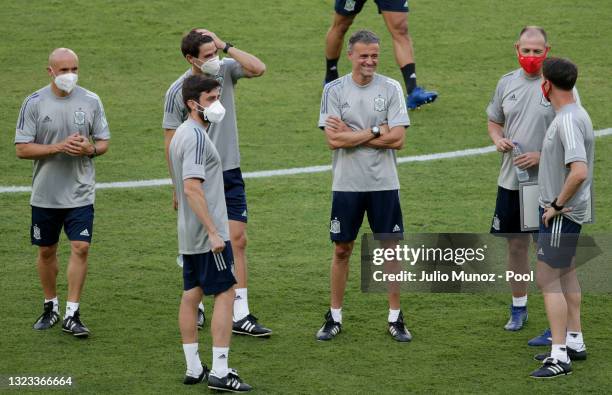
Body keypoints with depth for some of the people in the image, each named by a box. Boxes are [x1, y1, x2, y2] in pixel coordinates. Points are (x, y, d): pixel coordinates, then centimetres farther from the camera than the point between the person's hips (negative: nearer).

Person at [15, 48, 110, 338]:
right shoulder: (34, 103, -5)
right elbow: (22, 149, -8)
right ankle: (50, 307, 30)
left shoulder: (91, 101, 0)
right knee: (46, 251, 11)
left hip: (80, 192, 0)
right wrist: (59, 147, -19)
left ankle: (72, 314, -5)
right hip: (45, 193, 0)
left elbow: (103, 142, 7)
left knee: (80, 248, -11)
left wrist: (89, 148, -16)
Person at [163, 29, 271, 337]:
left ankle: (240, 315, -3)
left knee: (238, 240, -3)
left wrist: (226, 46, -16)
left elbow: (258, 68, -16)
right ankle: (195, 306, 26)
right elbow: (171, 141, -6)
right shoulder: (178, 91, -10)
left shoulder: (225, 70, 0)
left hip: (229, 172, 3)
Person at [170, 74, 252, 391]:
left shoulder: (181, 134, 14)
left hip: (189, 234, 10)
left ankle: (193, 369, 14)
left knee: (192, 294, 10)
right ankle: (220, 372, -8)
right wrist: (213, 233, -24)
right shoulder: (196, 137, -17)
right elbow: (192, 188, -24)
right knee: (225, 293, -6)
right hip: (206, 234, -10)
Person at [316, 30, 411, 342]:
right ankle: (334, 317, 18)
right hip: (347, 184, 0)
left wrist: (351, 135, -11)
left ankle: (395, 318, 13)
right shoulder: (334, 90, -2)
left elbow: (397, 139, -9)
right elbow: (333, 139, -11)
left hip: (384, 184, 0)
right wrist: (375, 132, -11)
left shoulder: (391, 89, -1)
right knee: (342, 249, 7)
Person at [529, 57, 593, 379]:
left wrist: (557, 205, -23)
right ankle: (574, 343, 30)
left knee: (548, 279, -8)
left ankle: (560, 356, -8)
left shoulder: (568, 121, -23)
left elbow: (579, 171, -33)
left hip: (562, 214, -11)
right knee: (565, 273, 20)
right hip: (568, 211, 11)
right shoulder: (574, 115, 9)